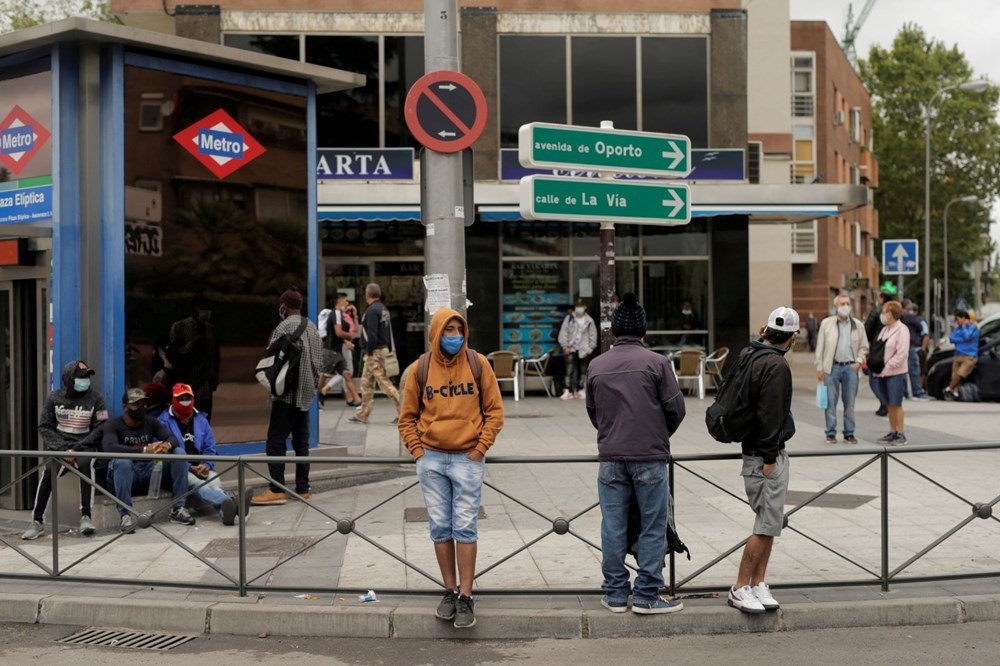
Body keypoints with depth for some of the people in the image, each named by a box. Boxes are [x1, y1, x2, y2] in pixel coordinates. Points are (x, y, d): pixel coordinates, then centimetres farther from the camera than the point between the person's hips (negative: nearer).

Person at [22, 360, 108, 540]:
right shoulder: (54, 398, 3)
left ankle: (85, 516, -30)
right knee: (48, 471, -27)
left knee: (85, 464, -34)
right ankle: (37, 521, -18)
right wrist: (62, 448, -12)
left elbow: (101, 428, -6)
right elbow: (44, 427, 4)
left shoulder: (95, 397, -2)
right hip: (59, 446, 1)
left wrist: (76, 449, -16)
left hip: (84, 446, -1)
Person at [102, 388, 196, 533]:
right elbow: (109, 448, -24)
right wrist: (144, 450, -35)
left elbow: (173, 439, 0)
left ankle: (178, 509, -18)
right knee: (122, 461, -36)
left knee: (178, 452, -15)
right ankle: (126, 515, -36)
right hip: (125, 476, -4)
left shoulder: (151, 422, 10)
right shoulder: (113, 425, -3)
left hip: (149, 473, 4)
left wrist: (167, 445, -27)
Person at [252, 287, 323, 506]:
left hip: (288, 394, -8)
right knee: (301, 442, 11)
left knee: (276, 441, -6)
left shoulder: (284, 327, -12)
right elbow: (319, 361, 14)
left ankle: (276, 490, -9)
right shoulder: (312, 327, 11)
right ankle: (302, 488, 13)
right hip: (307, 393, 8)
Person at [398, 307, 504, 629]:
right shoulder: (419, 369, 1)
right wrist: (418, 451, 0)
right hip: (431, 459, 2)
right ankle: (450, 591, 20)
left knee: (465, 528, -2)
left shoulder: (478, 364, -2)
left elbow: (494, 410, 2)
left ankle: (466, 597, 5)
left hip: (467, 458, -2)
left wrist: (480, 449, -5)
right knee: (440, 528, 8)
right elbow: (407, 417, 10)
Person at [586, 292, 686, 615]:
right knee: (652, 527, 5)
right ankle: (647, 595, 7)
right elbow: (675, 407, -3)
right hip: (650, 457, -3)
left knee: (613, 527, 9)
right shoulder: (656, 362, -6)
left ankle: (616, 594, 16)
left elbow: (593, 412, 12)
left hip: (610, 458, 3)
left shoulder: (597, 366, 4)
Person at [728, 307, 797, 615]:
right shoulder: (776, 366, -18)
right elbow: (769, 414, -22)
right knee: (767, 525, -5)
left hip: (755, 452, 10)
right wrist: (769, 456, -19)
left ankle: (759, 584, 18)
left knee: (770, 522, 14)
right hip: (766, 455, -10)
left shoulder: (749, 355, 10)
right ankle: (740, 589, 0)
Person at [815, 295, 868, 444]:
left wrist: (859, 361, -2)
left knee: (850, 403, 5)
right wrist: (819, 368, -1)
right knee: (831, 402, 0)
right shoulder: (826, 323, 2)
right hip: (832, 367, -2)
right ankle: (831, 433, 7)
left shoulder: (858, 325, 8)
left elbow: (864, 346, 14)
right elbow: (820, 347, 3)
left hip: (850, 367, 2)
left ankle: (849, 433, 13)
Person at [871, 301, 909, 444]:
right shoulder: (884, 329, 12)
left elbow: (902, 353, -15)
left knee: (896, 404, -2)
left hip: (896, 373, -7)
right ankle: (892, 432, 17)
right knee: (889, 405, 10)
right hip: (883, 373, 7)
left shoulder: (901, 330, -10)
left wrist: (887, 367, -15)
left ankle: (900, 434, 5)